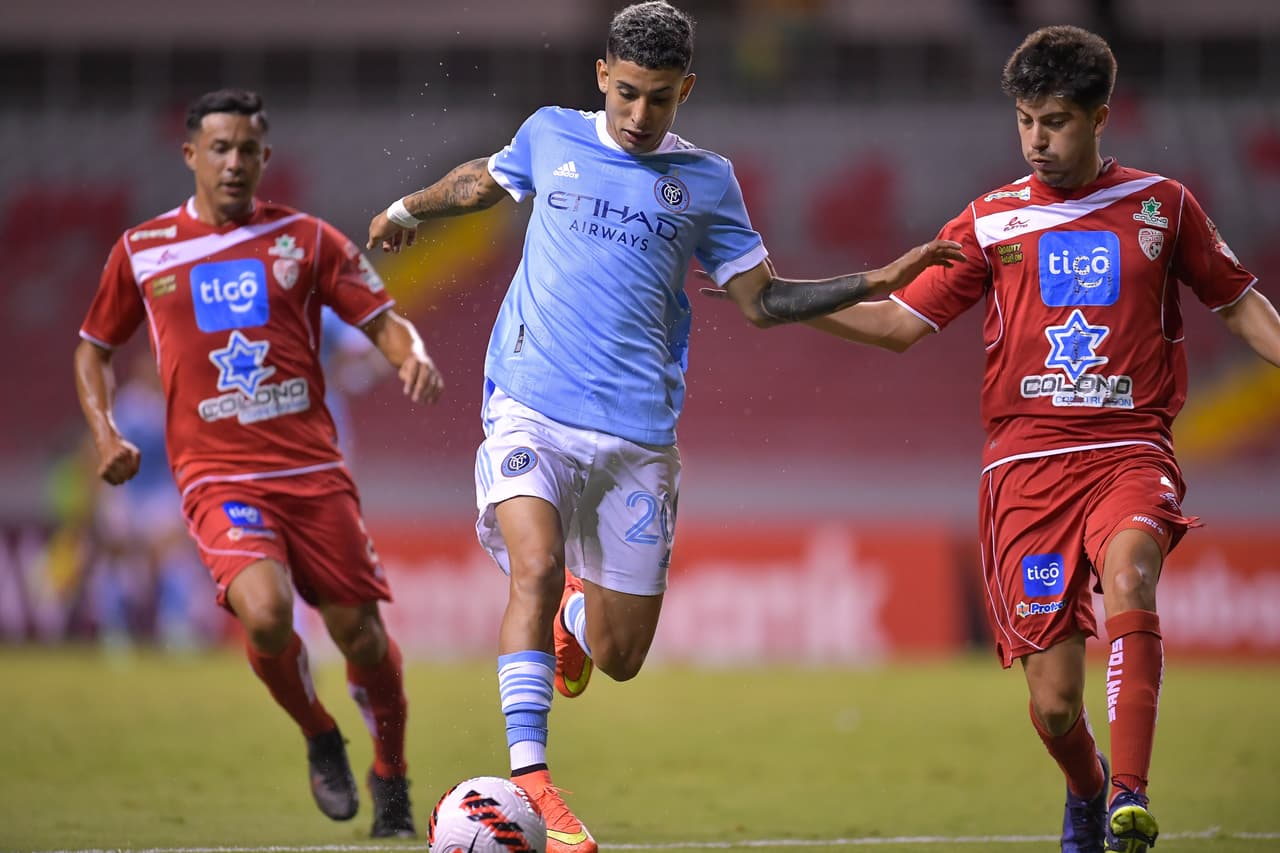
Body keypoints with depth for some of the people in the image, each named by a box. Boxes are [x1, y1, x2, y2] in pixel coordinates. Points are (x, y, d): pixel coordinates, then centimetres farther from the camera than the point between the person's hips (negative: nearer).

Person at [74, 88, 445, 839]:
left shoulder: (305, 239, 7)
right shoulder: (143, 250, 8)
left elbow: (382, 320, 5)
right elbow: (95, 349, 19)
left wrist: (413, 355, -18)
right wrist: (105, 433, 3)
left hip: (312, 468, 1)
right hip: (217, 477, -1)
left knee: (360, 631, -1)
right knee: (266, 613, -26)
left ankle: (391, 779, 26)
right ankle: (319, 737, 4)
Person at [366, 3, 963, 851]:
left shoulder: (706, 180, 7)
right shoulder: (551, 136, 7)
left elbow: (762, 300, 12)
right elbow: (485, 180, 29)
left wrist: (879, 281, 3)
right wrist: (410, 209, 40)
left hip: (638, 432, 1)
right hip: (531, 407, -1)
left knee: (620, 657, 3)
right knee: (537, 567, -28)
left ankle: (575, 615, 41)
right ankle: (529, 777, -27)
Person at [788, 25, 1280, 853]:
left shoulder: (1161, 205, 9)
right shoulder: (993, 220, 9)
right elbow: (900, 322, 10)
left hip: (1131, 451, -1)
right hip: (1027, 463, 1)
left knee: (1127, 570, -36)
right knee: (1054, 704, -4)